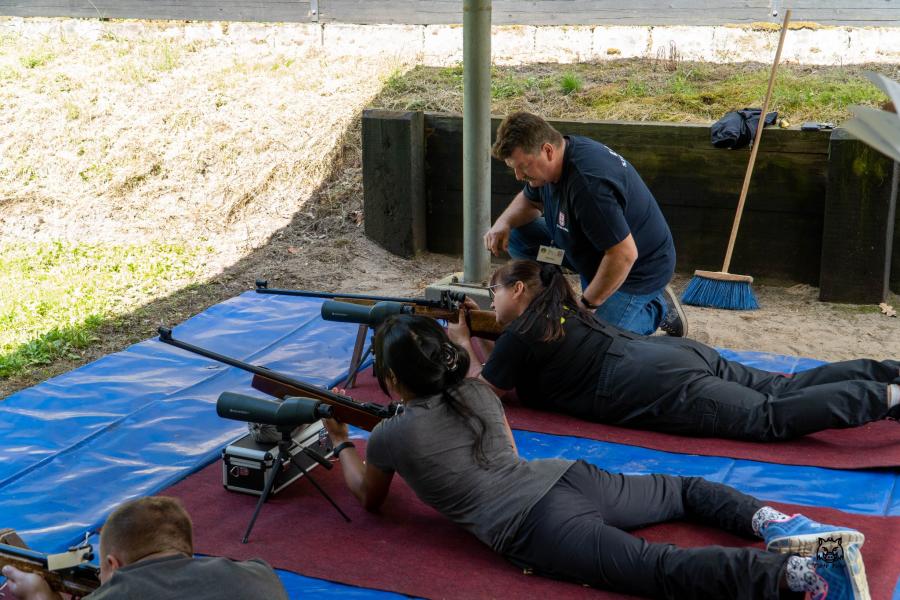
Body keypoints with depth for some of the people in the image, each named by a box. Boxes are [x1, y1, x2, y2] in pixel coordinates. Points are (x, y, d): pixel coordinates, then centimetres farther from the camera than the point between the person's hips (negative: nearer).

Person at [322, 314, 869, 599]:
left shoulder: (390, 435, 5)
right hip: (570, 477, 7)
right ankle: (770, 521, -2)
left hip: (536, 529, -7)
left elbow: (369, 497, 25)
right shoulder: (477, 392, 22)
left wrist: (341, 442, 42)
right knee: (684, 489, 27)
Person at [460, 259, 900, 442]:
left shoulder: (521, 335, 2)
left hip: (658, 386, -9)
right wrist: (480, 330, 42)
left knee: (771, 417, -18)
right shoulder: (558, 313, 28)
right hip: (681, 354, 9)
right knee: (785, 390, 5)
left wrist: (465, 343, 22)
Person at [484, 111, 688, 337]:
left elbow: (624, 255, -35)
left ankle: (658, 309, 3)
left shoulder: (588, 183, -37)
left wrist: (586, 304, -24)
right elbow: (529, 200, 14)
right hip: (591, 252, 9)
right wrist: (504, 222, -9)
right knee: (517, 236, -1)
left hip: (636, 268, -9)